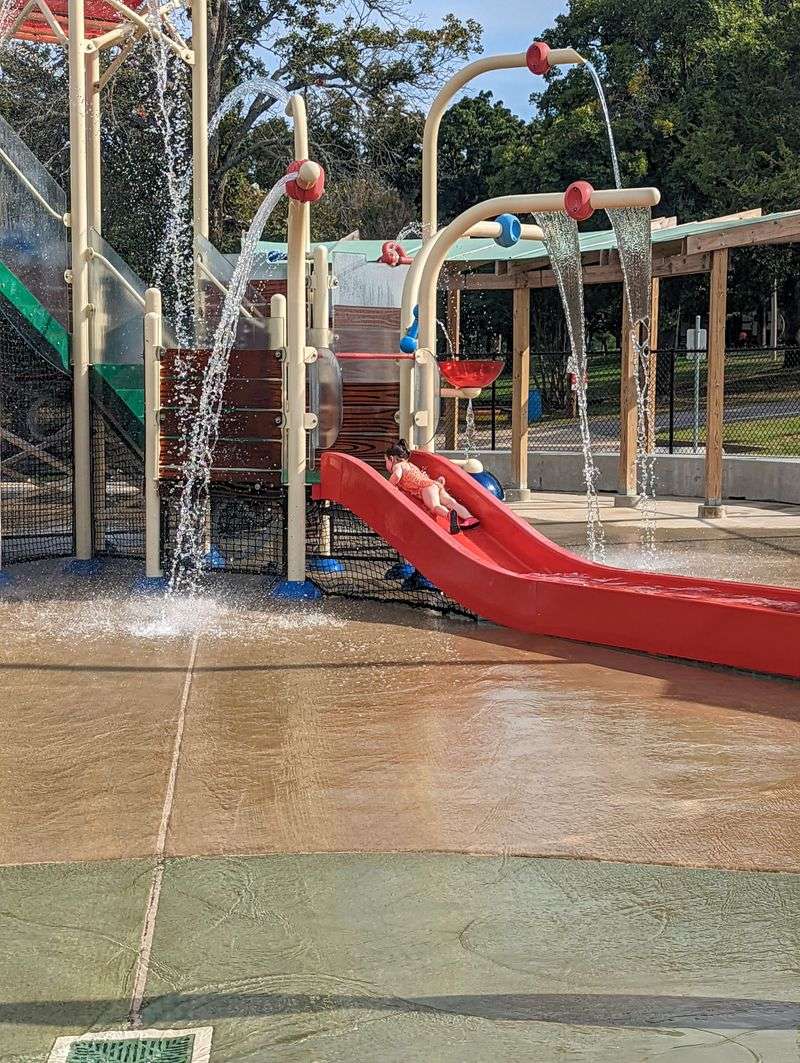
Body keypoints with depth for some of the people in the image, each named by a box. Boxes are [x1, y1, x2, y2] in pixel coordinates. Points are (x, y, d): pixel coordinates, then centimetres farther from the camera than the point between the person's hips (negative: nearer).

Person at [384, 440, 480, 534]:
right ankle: (469, 518, -41)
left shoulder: (398, 466, 13)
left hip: (427, 487, -7)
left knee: (435, 506, -31)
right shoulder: (411, 465, 39)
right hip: (436, 484, 7)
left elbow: (397, 476, -7)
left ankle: (449, 514, -61)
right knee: (450, 502, -17)